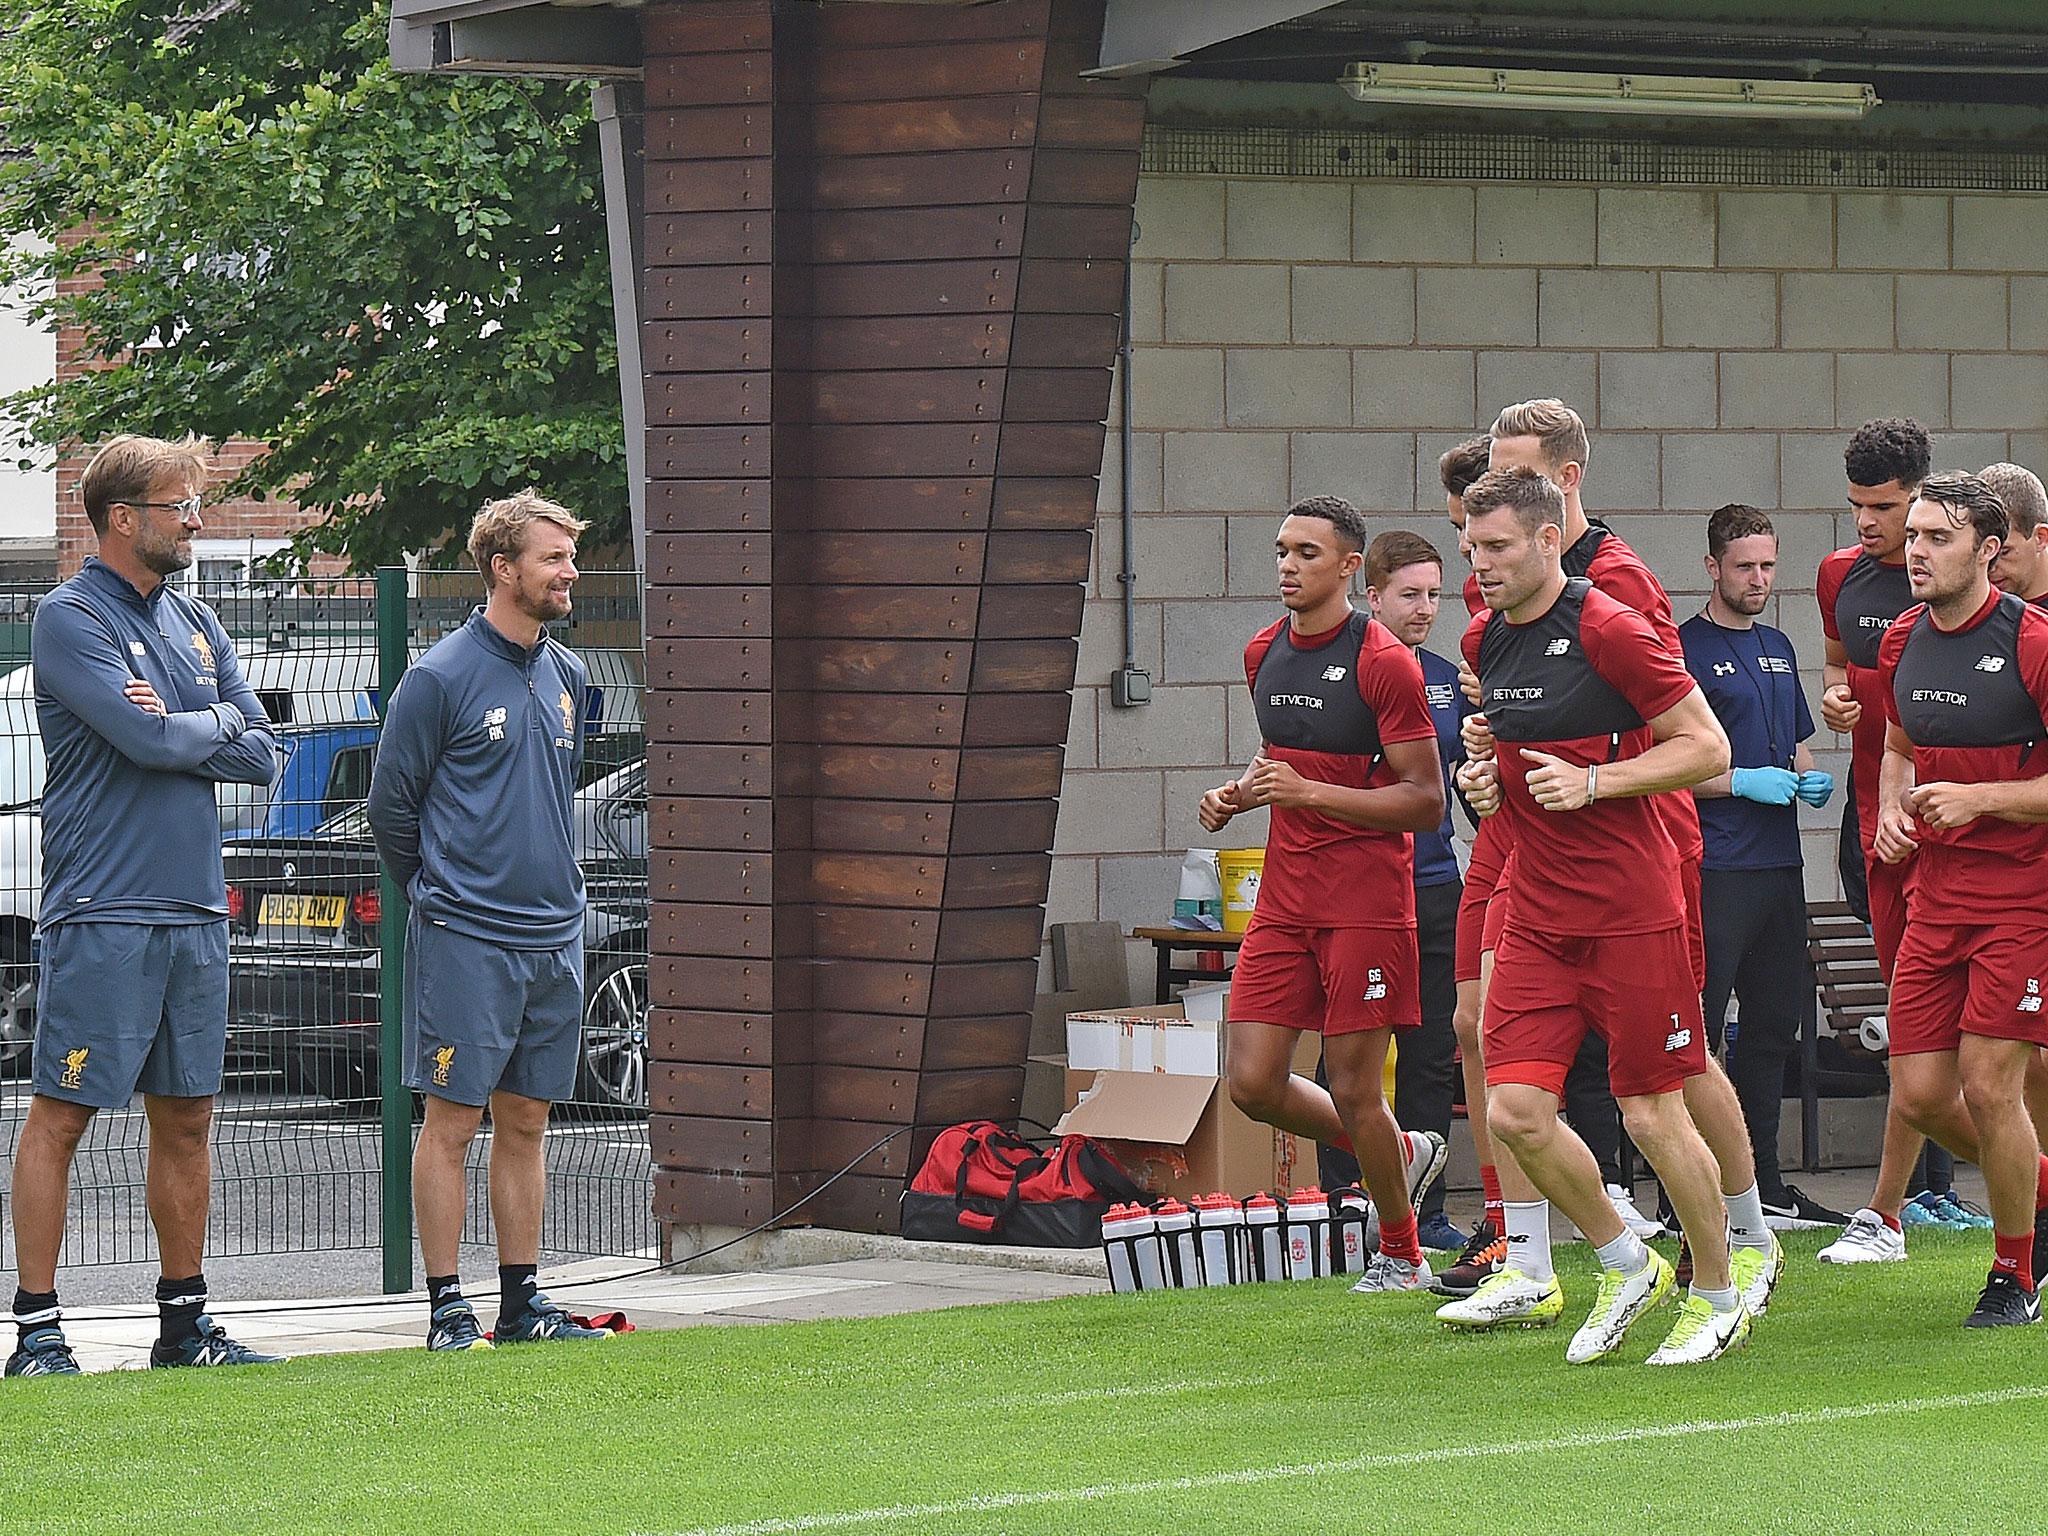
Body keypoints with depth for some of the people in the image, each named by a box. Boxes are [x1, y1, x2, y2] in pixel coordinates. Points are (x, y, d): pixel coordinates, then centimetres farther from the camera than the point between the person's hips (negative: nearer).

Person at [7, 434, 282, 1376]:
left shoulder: (194, 622, 15)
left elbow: (262, 756, 8)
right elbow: (149, 740, -19)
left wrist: (179, 728, -8)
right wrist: (217, 729, 0)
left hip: (194, 910, 7)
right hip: (104, 911, -7)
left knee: (185, 1119, 11)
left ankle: (185, 1323, 19)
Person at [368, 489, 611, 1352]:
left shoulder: (565, 677, 12)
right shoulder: (440, 678, -8)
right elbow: (390, 802, -3)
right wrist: (440, 892, 5)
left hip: (554, 935, 6)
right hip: (465, 939, -6)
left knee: (525, 1121, 10)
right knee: (453, 1122, -3)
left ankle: (522, 1301, 15)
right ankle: (446, 1308, 0)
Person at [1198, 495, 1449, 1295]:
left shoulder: (1384, 664, -12)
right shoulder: (1264, 655, 11)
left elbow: (1425, 801, -13)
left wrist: (1310, 793, -22)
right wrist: (1240, 794, 7)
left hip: (1366, 899, -7)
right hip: (1284, 898, 7)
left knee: (1353, 1089, -3)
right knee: (1252, 1082, 0)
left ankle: (1401, 1255, 17)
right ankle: (1401, 1154, 25)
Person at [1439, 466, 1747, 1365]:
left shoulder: (1609, 631, -13)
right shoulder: (1486, 642, 10)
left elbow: (1708, 748, -11)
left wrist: (1594, 782, -18)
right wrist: (1487, 776, 7)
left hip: (1632, 912, -7)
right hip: (1537, 913, 7)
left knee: (1653, 1115, -1)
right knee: (1514, 1110, -4)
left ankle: (1717, 1299, 17)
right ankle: (1626, 1267, 17)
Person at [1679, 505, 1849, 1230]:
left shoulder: (1777, 648, 18)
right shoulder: (1684, 648, -6)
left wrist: (1809, 780, 7)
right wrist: (1744, 782, -16)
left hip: (1779, 863, 8)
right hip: (1713, 864, -8)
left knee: (1773, 1022, 11)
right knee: (1697, 1028, -9)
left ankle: (1763, 1185, 18)